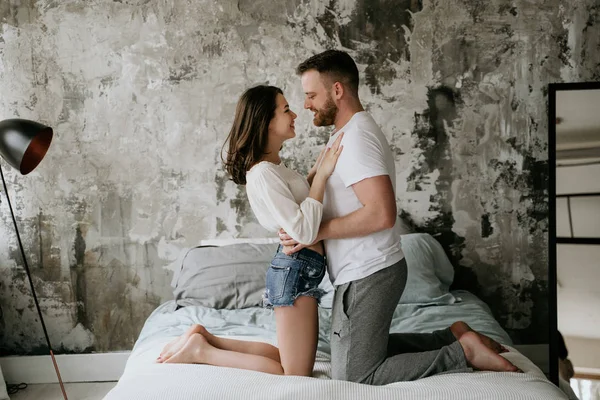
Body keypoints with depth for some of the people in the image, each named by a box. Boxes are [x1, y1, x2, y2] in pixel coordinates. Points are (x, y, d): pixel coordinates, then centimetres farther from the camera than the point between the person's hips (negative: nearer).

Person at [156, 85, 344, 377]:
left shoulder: (272, 166, 11)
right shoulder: (263, 173, -19)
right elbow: (303, 231, -24)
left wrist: (316, 171, 14)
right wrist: (321, 175, -19)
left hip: (300, 268, 10)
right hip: (297, 268, -10)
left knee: (292, 361, 18)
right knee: (297, 375, -2)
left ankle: (205, 338, 17)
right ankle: (202, 351, 0)